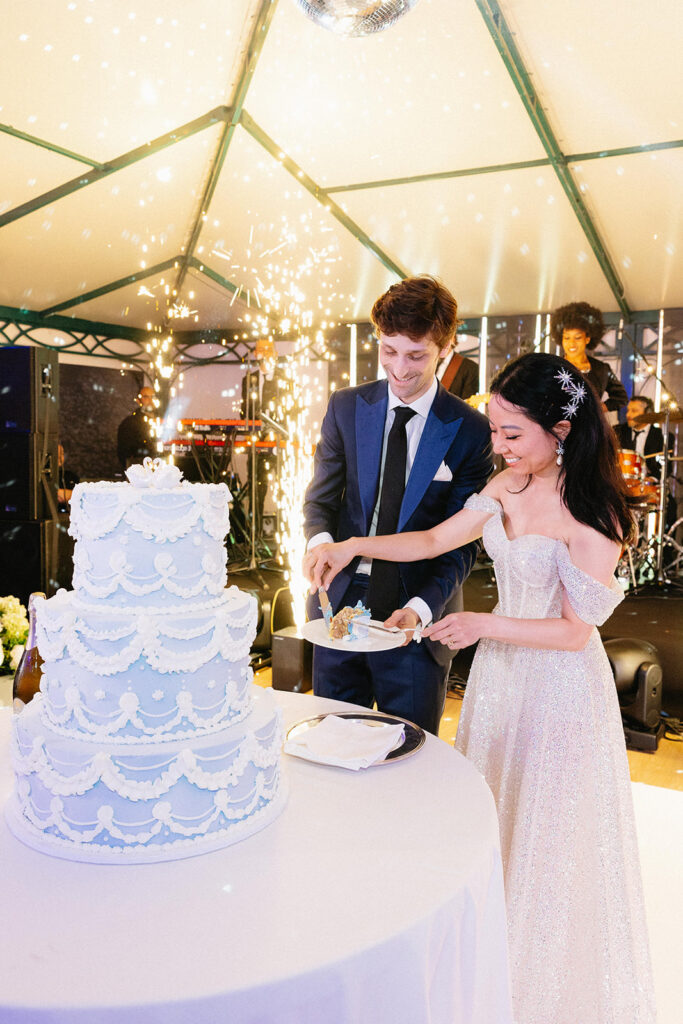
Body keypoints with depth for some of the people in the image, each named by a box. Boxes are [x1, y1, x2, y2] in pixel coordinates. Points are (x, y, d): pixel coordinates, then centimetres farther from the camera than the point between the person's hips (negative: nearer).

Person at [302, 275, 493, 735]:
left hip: (416, 620, -2)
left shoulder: (471, 431, -6)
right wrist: (320, 541, -16)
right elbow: (321, 497, 7)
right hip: (340, 607, 3)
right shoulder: (346, 407, 4)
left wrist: (420, 608, -21)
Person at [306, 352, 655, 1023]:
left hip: (558, 684, -7)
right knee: (490, 814, 21)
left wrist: (484, 625, -23)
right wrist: (354, 546, -6)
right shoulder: (508, 487, -3)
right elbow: (435, 540, 4)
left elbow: (577, 629, -19)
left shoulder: (589, 518, -23)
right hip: (500, 669, 7)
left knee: (543, 833, 12)